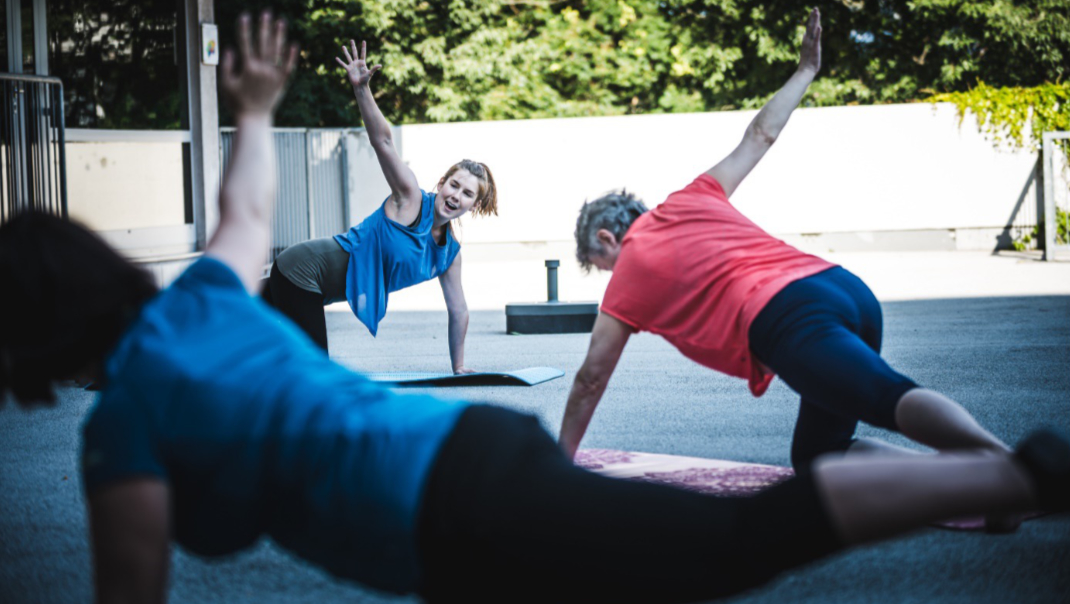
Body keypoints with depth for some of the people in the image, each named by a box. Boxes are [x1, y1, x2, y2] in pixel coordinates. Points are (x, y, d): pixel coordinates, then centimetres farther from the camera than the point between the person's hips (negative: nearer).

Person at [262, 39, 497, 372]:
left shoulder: (449, 253, 3)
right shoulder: (411, 200, -16)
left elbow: (458, 310, 14)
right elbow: (382, 142, -26)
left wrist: (459, 367, 19)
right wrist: (362, 90, -40)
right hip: (304, 269, -8)